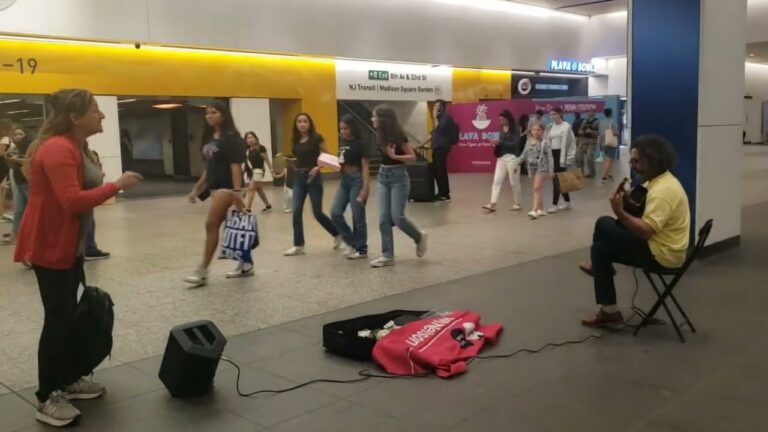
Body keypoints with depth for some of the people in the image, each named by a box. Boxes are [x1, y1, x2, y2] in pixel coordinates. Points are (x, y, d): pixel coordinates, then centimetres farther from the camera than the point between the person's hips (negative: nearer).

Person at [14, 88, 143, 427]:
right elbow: (72, 200, -29)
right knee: (58, 319, -5)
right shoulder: (57, 149, -21)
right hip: (51, 247, -10)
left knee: (68, 315, 16)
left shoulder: (72, 146, 11)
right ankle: (48, 399, 4)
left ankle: (69, 380, 28)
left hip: (69, 246, 10)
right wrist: (116, 185, -24)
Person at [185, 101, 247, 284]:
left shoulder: (231, 138, -10)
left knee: (211, 225, -10)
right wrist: (197, 189, 18)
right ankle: (245, 265, 20)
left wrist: (237, 191, -25)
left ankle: (202, 272, -5)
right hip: (214, 187, 9)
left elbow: (236, 165, -17)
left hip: (227, 187, -9)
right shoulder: (209, 138, 14)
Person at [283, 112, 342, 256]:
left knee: (317, 213, 1)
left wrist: (318, 167, -19)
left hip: (313, 178, -5)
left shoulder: (316, 138, -8)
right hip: (299, 178, 5)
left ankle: (337, 235, 24)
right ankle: (298, 245, 4)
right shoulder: (296, 140, 7)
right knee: (296, 212, -3)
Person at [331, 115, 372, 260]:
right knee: (335, 213, -1)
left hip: (357, 180, -7)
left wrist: (365, 188, -20)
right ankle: (350, 241, 16)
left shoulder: (361, 144, -10)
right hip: (344, 180, 7)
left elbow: (365, 168, -14)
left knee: (358, 217, -2)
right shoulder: (342, 142, 11)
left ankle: (361, 249, 11)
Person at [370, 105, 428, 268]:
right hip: (383, 176, 7)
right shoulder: (381, 135, 5)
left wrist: (394, 156, -21)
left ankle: (420, 237, 20)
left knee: (397, 216, -8)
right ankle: (387, 256, 5)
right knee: (384, 218, 0)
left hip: (398, 177, -6)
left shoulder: (398, 135, -14)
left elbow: (413, 156, -11)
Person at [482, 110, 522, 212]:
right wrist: (497, 143, -6)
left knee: (514, 182, 3)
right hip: (501, 157, 6)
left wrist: (500, 143, -20)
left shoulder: (515, 129, -7)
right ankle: (492, 204, -7)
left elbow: (515, 144, -15)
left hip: (512, 157, -6)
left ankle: (517, 204, 17)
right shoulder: (502, 129, 10)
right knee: (497, 181, -3)